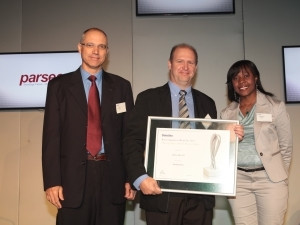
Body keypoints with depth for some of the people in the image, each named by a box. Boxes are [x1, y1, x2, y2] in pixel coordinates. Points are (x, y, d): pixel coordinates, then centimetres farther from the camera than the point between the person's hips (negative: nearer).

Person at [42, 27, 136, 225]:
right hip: (73, 178, -1)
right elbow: (51, 136, 0)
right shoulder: (59, 85, 5)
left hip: (112, 177, 1)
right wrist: (52, 181, -7)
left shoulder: (121, 86, 8)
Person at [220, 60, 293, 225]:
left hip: (270, 179, -2)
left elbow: (286, 146, 4)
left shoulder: (275, 106, -1)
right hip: (238, 180, 3)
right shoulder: (226, 113, 6)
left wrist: (280, 176, 7)